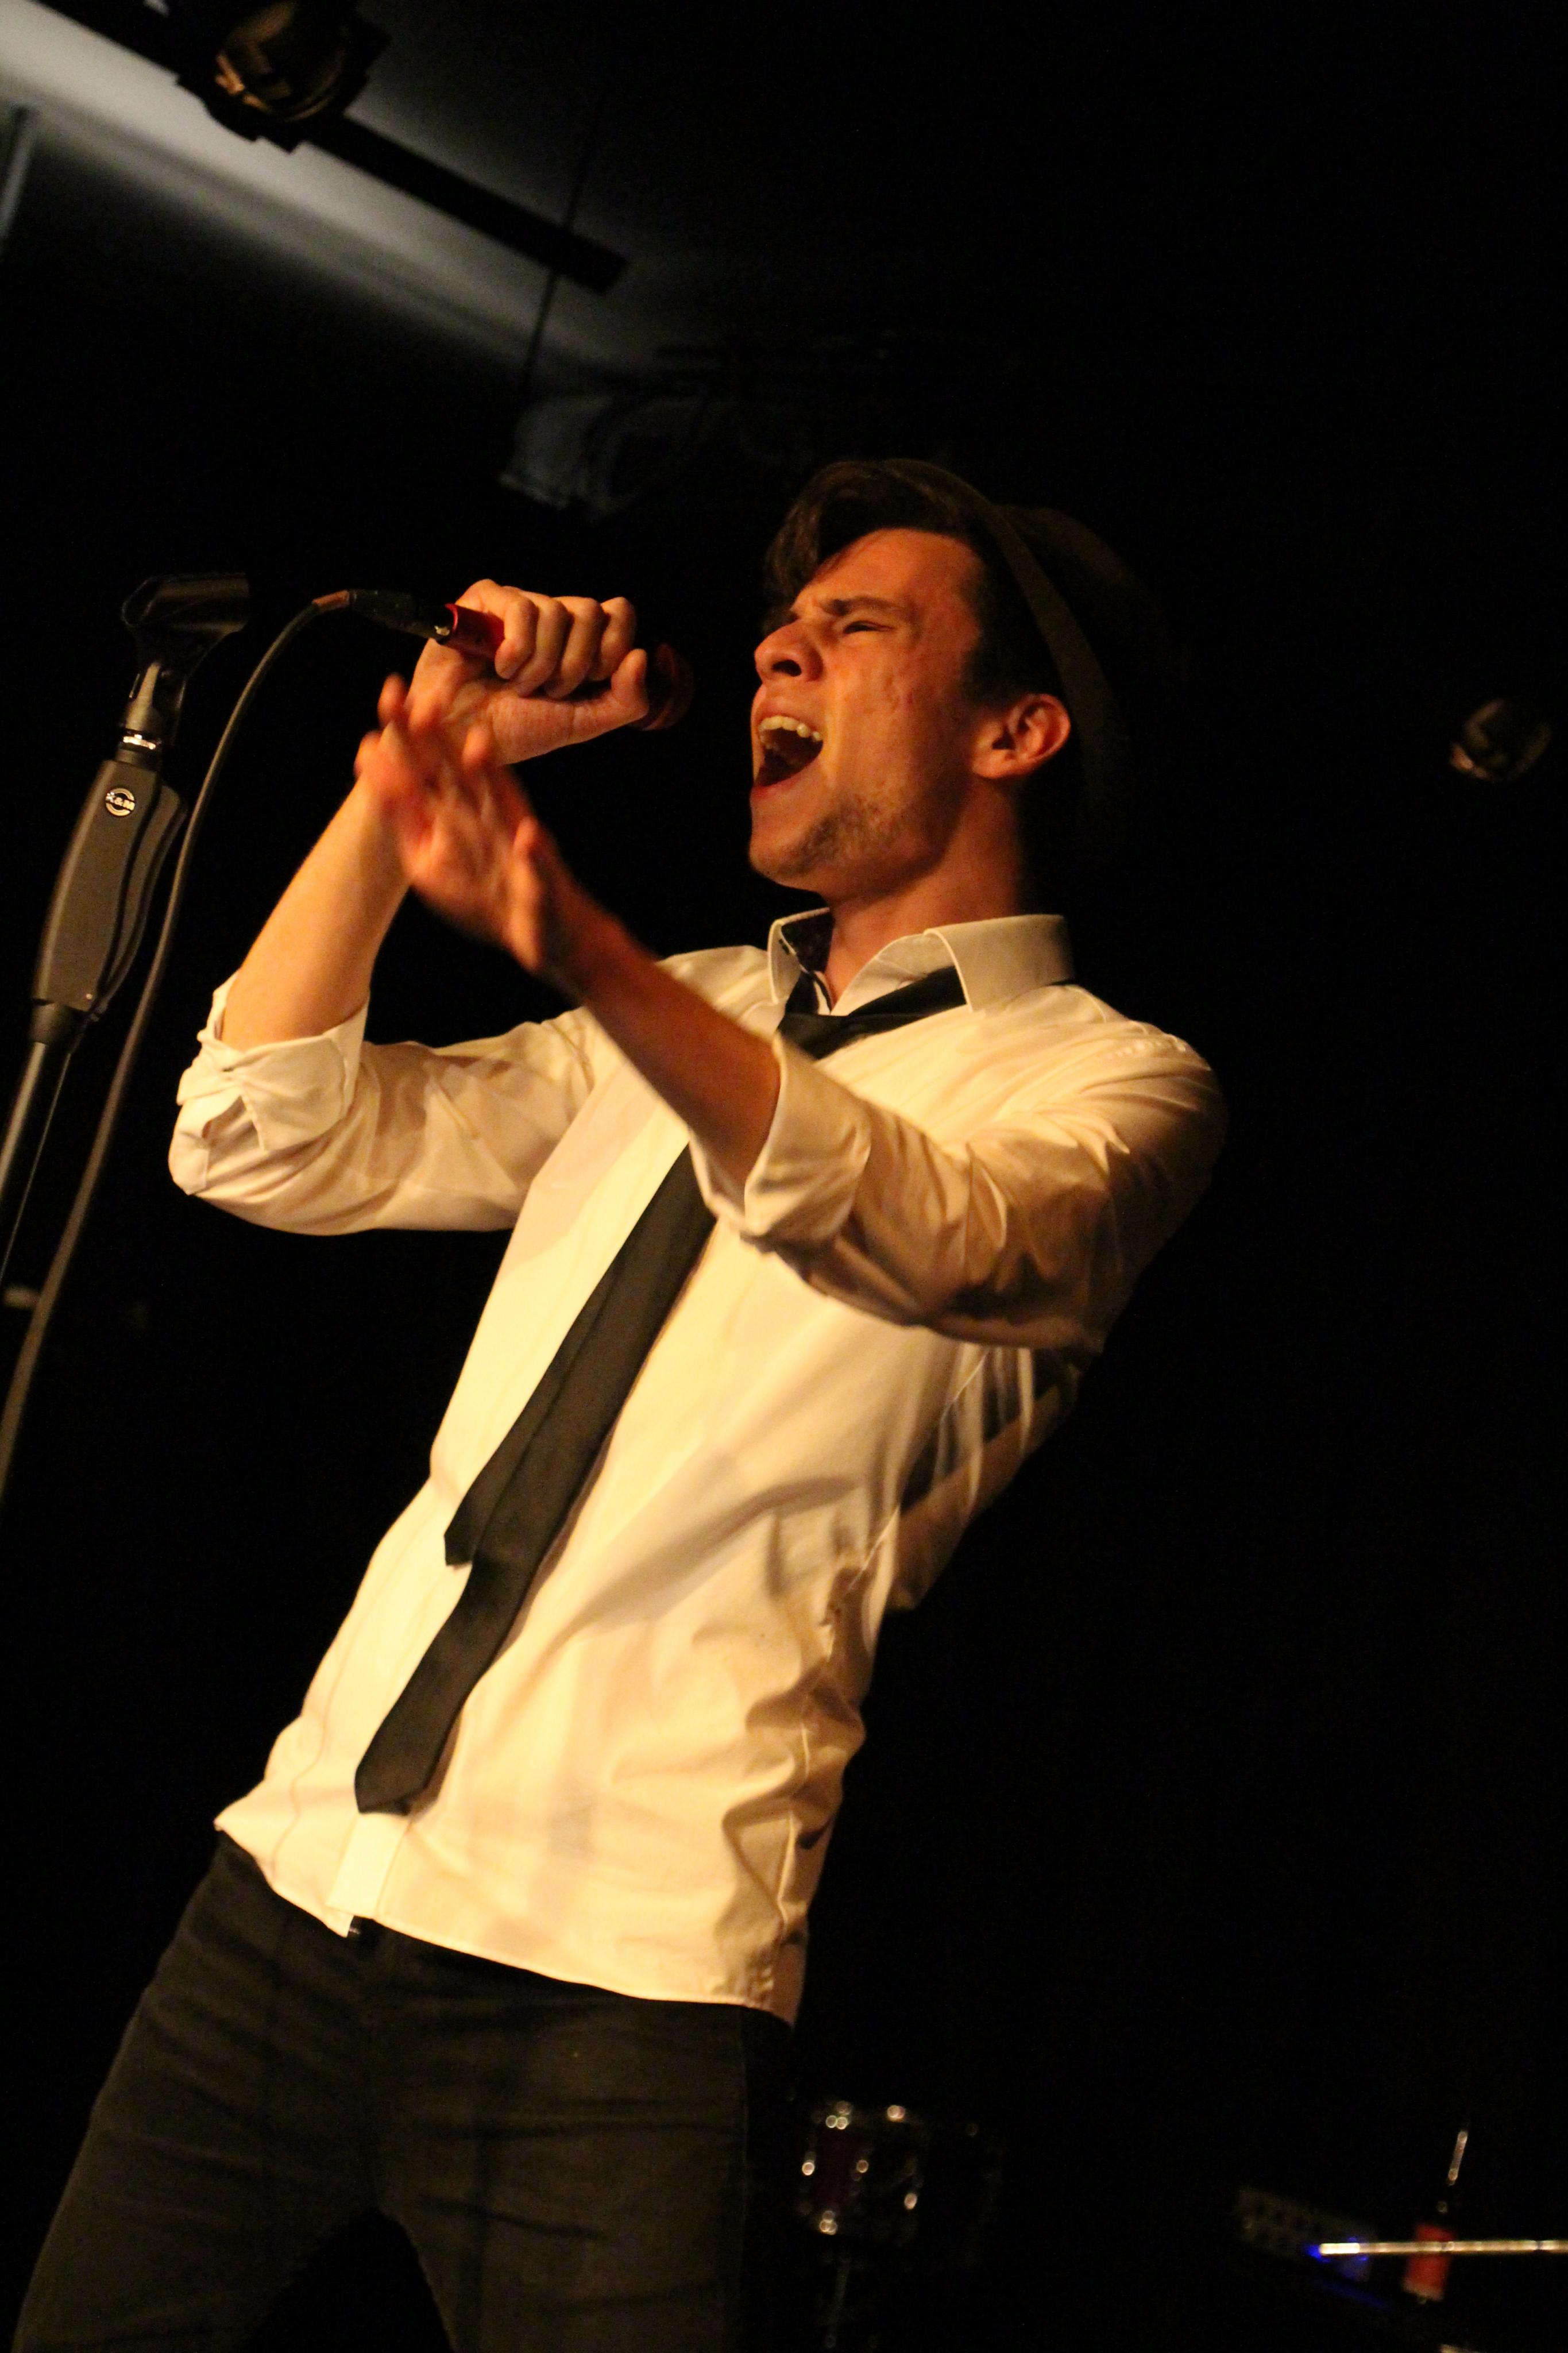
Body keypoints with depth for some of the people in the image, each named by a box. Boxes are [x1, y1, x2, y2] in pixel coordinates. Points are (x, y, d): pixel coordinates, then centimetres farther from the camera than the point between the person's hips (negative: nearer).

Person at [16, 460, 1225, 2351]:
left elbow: (915, 1236, -24)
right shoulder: (684, 1023, 20)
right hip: (301, 1867, 6)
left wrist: (576, 947, -39)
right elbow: (267, 1149, 12)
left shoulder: (1111, 1083, -1)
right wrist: (408, 776, 2)